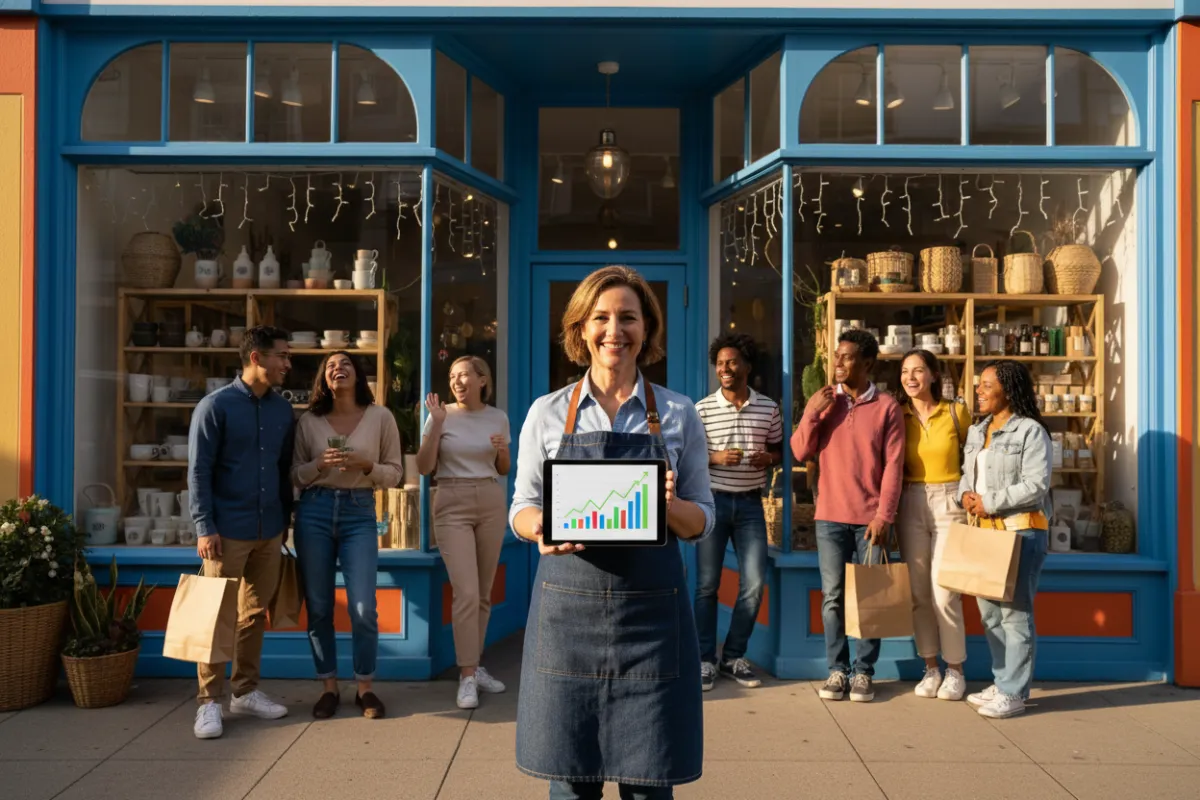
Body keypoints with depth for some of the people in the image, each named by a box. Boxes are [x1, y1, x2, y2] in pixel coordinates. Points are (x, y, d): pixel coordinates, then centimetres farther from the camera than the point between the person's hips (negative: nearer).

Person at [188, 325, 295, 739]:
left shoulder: (283, 410, 8)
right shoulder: (216, 406, -7)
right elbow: (198, 471, -8)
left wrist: (286, 519, 12)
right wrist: (204, 526, -13)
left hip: (269, 531, 5)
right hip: (228, 531, -5)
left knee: (256, 612, 13)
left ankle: (246, 691, 24)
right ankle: (209, 701, 10)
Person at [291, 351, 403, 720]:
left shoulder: (381, 417, 1)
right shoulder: (309, 421, 5)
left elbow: (395, 472, 4)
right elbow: (294, 475, 7)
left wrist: (366, 466, -14)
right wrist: (320, 464, -12)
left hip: (360, 513, -1)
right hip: (314, 512, 2)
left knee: (363, 608, -6)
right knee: (318, 607, 6)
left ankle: (365, 687, 14)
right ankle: (329, 687, 21)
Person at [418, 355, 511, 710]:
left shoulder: (498, 418, 5)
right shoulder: (442, 415, -3)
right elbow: (424, 468, -7)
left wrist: (502, 451, -8)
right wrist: (437, 424, -15)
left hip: (492, 503, 4)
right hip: (452, 506, -3)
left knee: (484, 593, 9)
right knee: (466, 592, -12)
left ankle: (473, 666, 22)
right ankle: (467, 677, -5)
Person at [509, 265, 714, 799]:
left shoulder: (679, 415, 6)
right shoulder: (547, 413, 5)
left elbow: (702, 519, 8)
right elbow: (522, 508, 9)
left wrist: (669, 505, -14)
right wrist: (541, 528, -14)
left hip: (651, 609, 0)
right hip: (568, 606, 0)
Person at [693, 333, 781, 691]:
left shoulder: (768, 408, 3)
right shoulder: (702, 409, -3)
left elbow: (779, 450, 13)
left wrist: (769, 458, -9)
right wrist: (715, 458, -18)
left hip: (750, 503, 2)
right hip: (712, 501, -2)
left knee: (755, 583, 1)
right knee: (708, 583, 3)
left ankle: (734, 657, 18)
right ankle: (705, 660, 14)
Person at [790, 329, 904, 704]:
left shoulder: (887, 406, 0)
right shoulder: (824, 400, 8)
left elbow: (893, 465, -3)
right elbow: (800, 453, 4)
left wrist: (884, 515, -9)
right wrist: (810, 413, -10)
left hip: (871, 518, -2)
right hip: (830, 517, 2)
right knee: (833, 595, 3)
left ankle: (864, 672, 11)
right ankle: (837, 669, 11)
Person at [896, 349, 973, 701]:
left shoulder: (957, 412, -1)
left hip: (949, 503, -2)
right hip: (911, 505, 2)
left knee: (944, 593, -7)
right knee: (918, 592, 4)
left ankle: (955, 670, 11)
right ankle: (931, 668, 19)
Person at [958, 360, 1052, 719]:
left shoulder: (1031, 431, -8)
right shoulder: (976, 431, 16)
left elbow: (1036, 484, -16)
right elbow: (966, 472, 18)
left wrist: (990, 502, -16)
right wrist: (965, 494, -5)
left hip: (1021, 530, -8)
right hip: (984, 529, 8)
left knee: (1015, 612, -5)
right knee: (989, 610, 13)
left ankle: (1013, 693, 2)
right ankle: (1002, 682, 24)